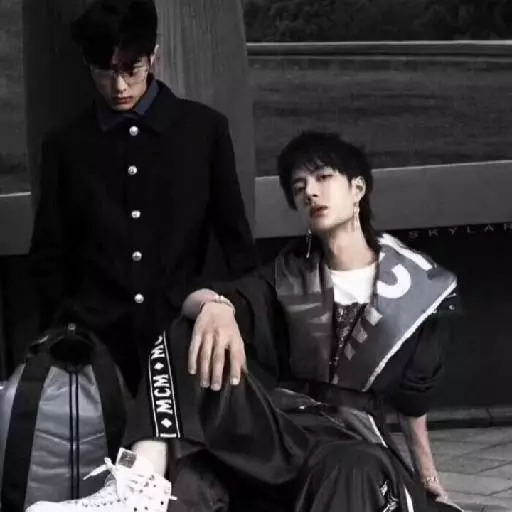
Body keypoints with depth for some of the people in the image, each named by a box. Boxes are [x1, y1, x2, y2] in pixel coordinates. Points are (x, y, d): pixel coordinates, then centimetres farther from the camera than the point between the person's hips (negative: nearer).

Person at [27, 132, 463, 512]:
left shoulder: (418, 287, 5)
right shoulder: (289, 274, 12)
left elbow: (413, 396, 15)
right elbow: (193, 301, -4)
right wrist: (214, 305, -29)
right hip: (278, 421, 3)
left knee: (352, 473, -42)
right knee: (189, 336, -19)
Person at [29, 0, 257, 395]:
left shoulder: (204, 129, 4)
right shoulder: (66, 146, 7)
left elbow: (234, 236, 9)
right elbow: (49, 255, 11)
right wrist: (62, 330, 4)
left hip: (184, 327, 0)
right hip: (97, 337, 1)